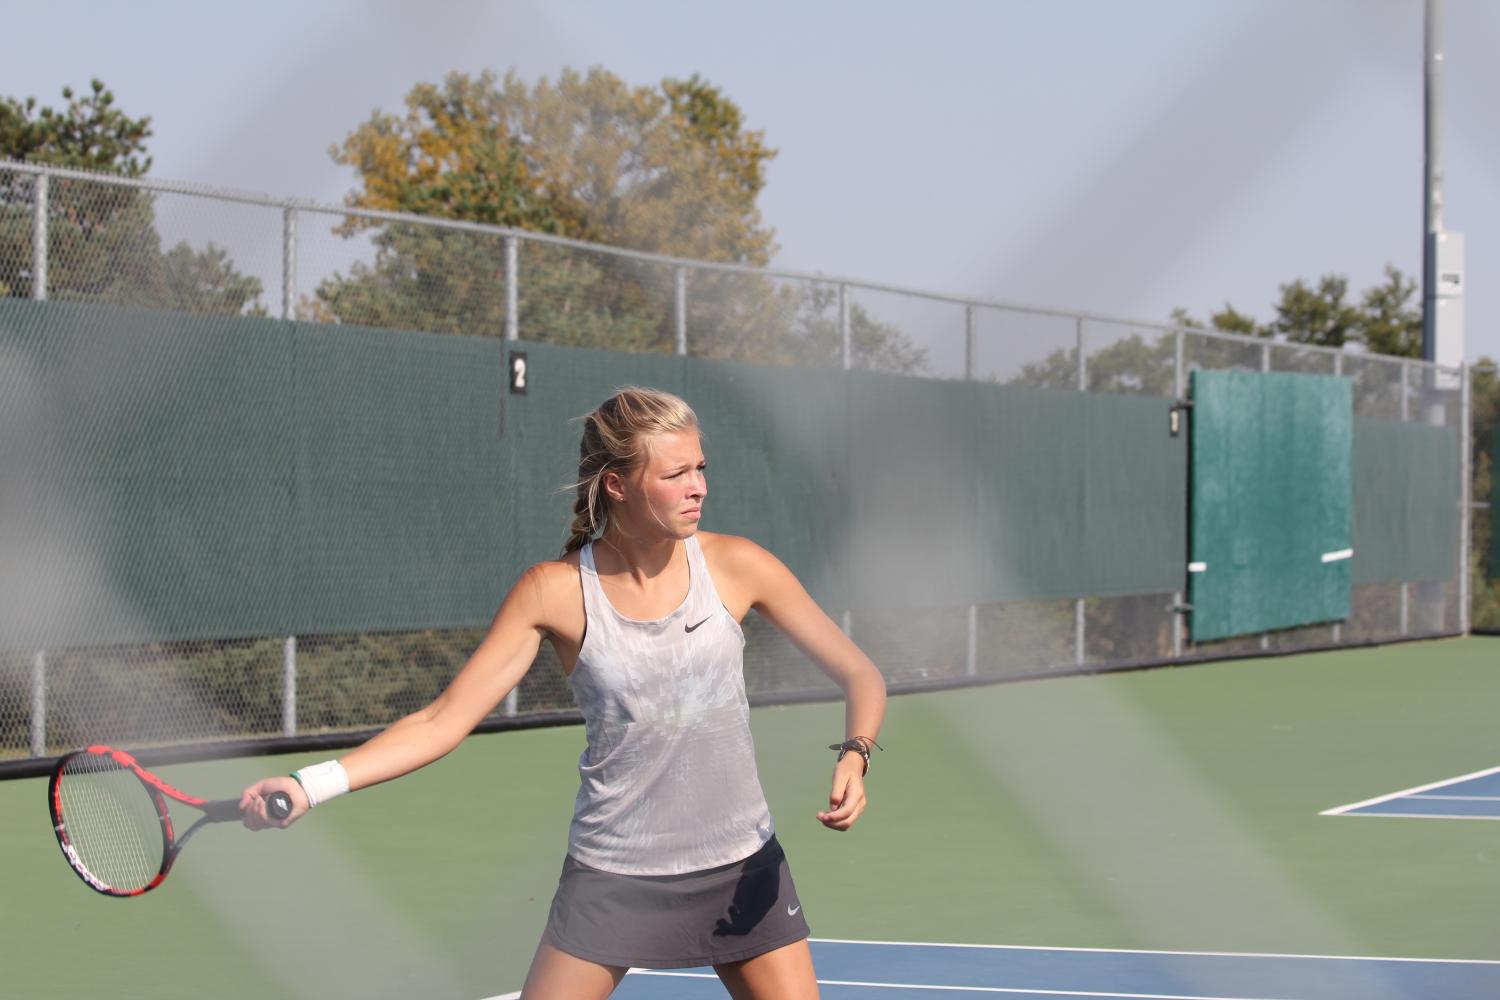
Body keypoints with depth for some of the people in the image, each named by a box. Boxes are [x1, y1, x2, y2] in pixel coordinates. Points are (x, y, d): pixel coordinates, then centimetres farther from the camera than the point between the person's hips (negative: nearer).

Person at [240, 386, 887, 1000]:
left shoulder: (735, 567, -6)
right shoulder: (556, 592, -9)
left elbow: (861, 677, 2)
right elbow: (442, 721, -10)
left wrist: (853, 757, -20)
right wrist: (310, 786, -21)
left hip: (743, 869, 2)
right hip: (613, 877, -1)